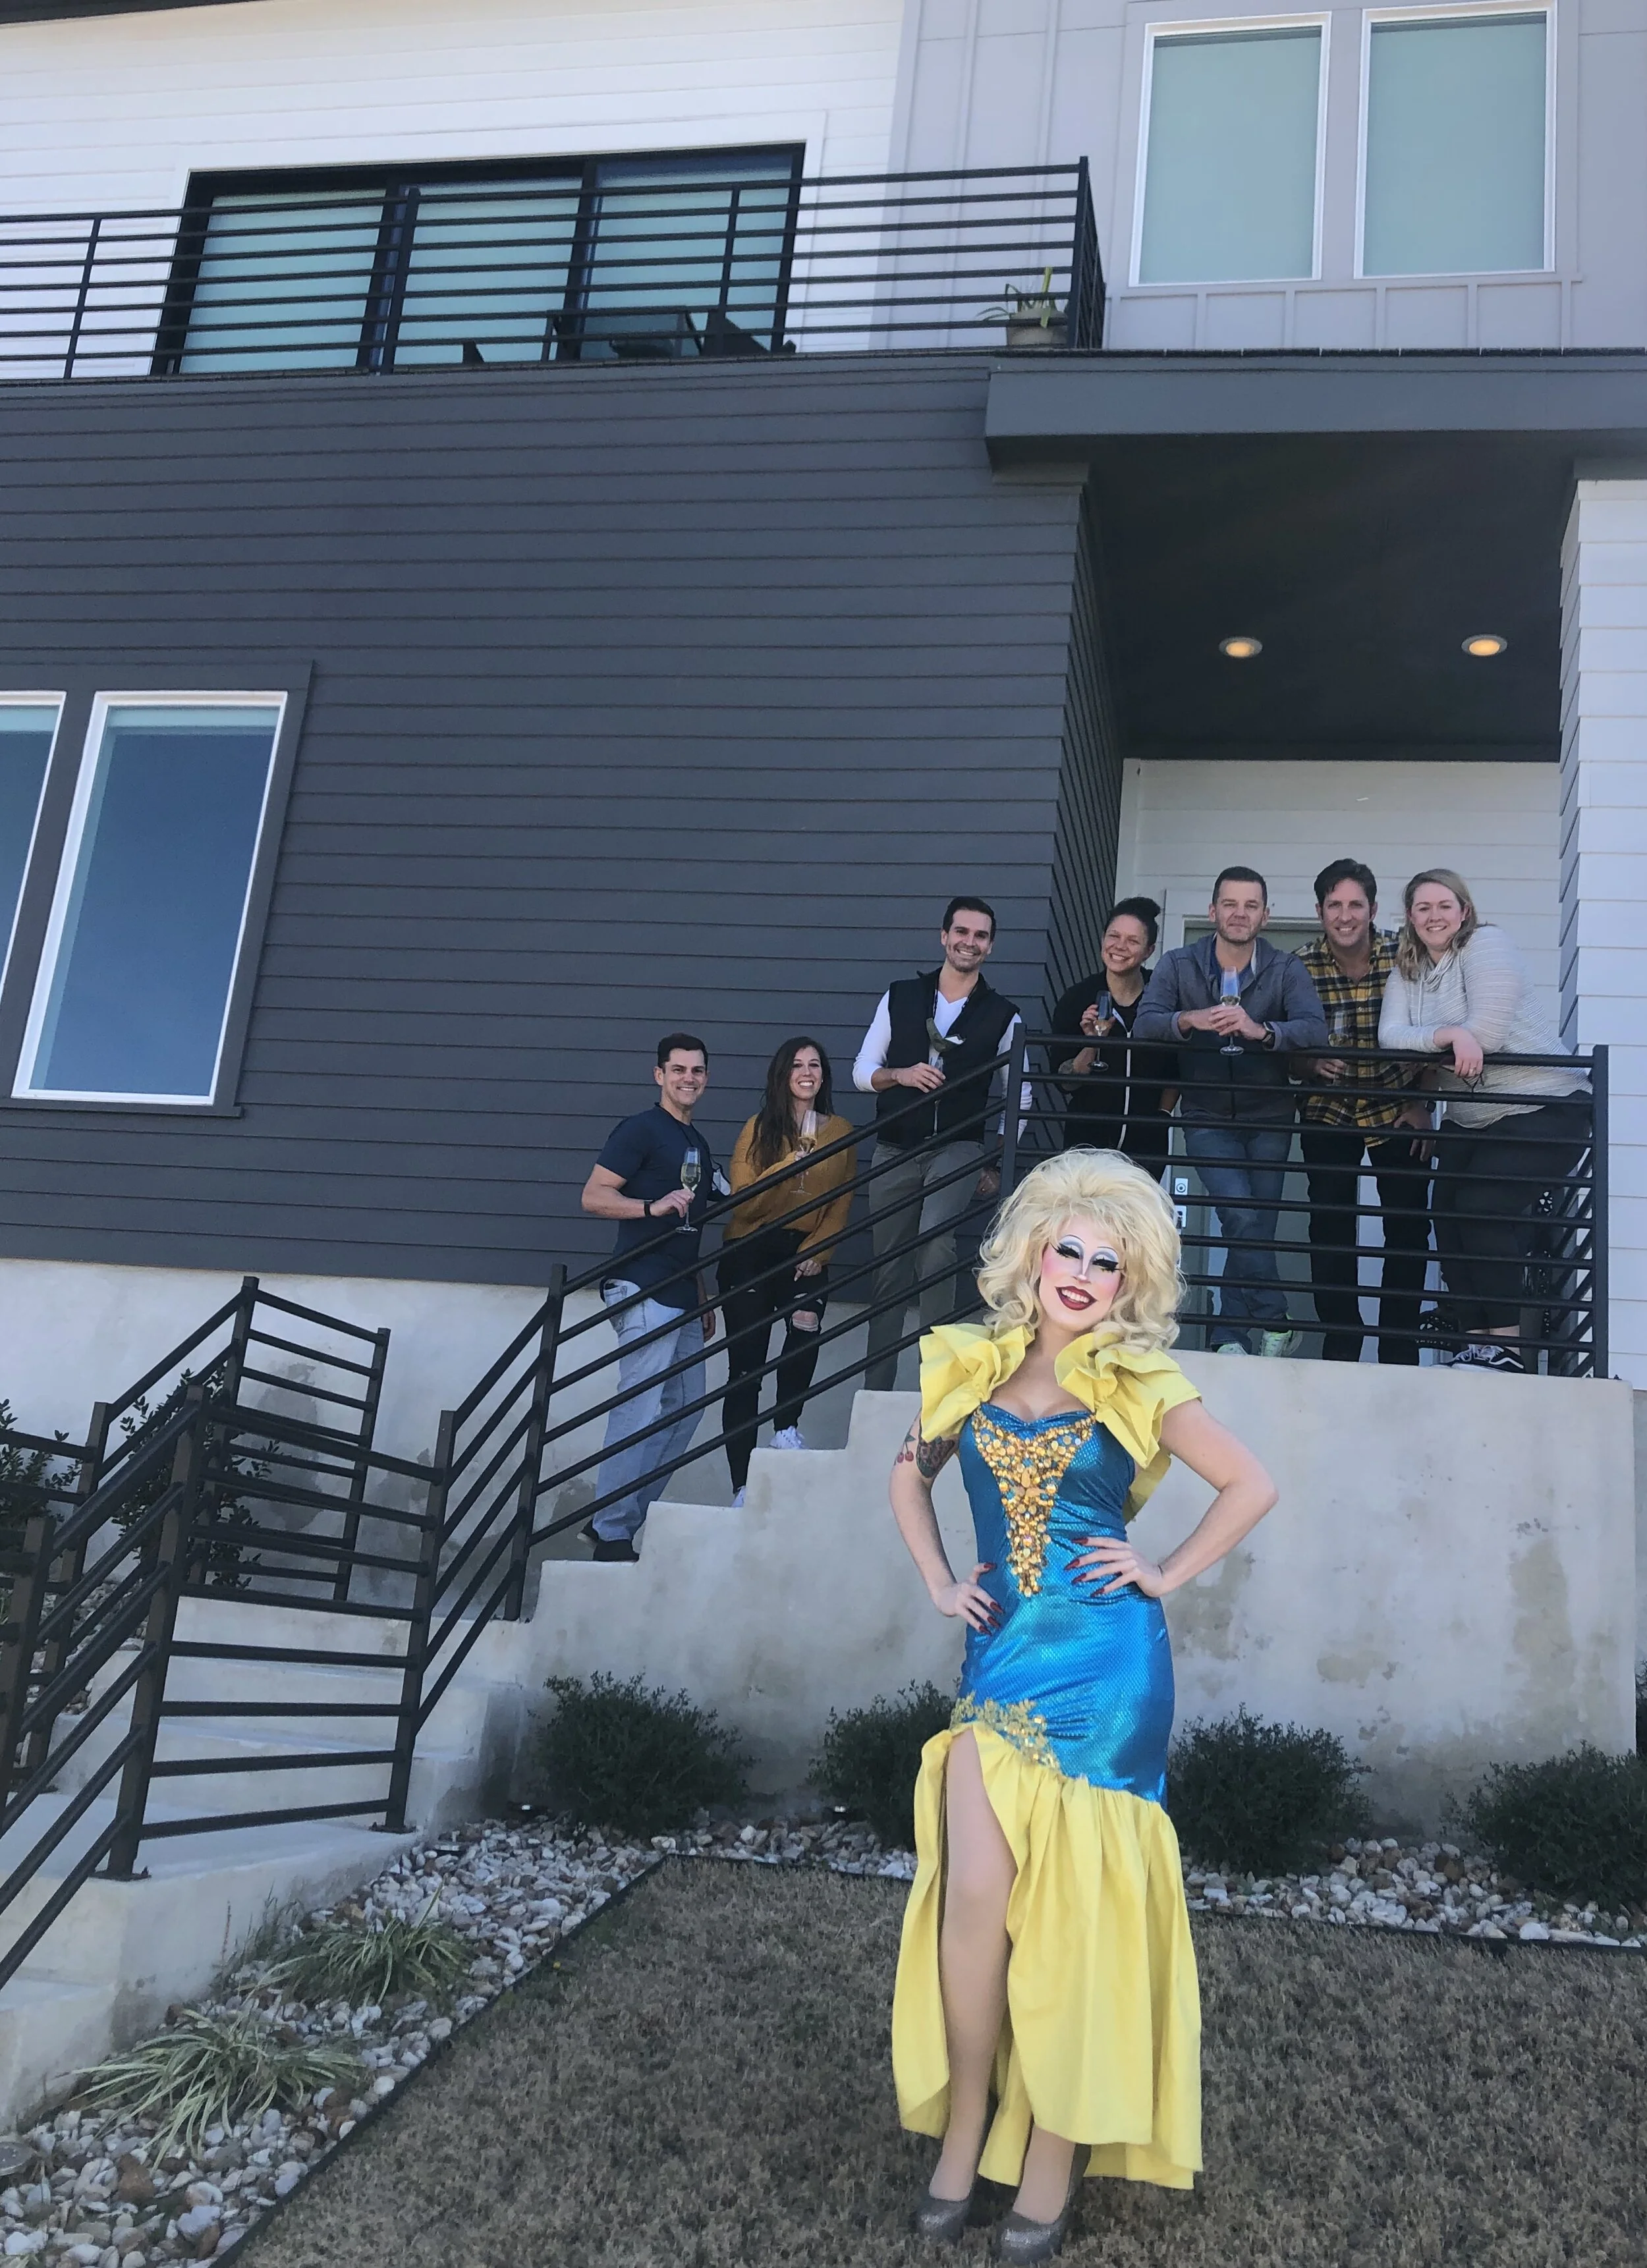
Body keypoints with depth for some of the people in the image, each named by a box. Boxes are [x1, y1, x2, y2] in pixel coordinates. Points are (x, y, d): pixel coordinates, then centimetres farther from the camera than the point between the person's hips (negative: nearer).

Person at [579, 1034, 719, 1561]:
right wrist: (653, 1207, -26)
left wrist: (703, 1298, 24)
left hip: (681, 1295, 9)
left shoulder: (697, 1143, 21)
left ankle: (633, 1515, 16)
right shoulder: (640, 1130, -4)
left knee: (686, 1406, 9)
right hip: (642, 1289, -9)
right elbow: (593, 1196, -12)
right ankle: (611, 1531, -7)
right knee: (641, 1408, -12)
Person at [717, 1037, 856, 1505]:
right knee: (745, 1369, -3)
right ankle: (742, 1487, 3)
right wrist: (789, 1165, -21)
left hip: (806, 1254, 2)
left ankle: (787, 1427, -8)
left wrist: (815, 1252, -7)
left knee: (806, 1328, -29)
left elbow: (841, 1204, 6)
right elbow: (743, 1201, -9)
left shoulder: (841, 1132, 6)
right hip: (750, 1254, -2)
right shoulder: (760, 1129, -1)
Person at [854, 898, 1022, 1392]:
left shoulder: (1003, 1016, 4)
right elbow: (862, 1072, 8)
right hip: (894, 1151, 3)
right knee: (887, 1271, 8)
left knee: (934, 1246, -29)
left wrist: (997, 1165, 0)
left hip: (958, 1150, -2)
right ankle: (876, 1386, 18)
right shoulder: (900, 997, 7)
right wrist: (900, 1075, -12)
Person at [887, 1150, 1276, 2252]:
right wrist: (938, 1581, 11)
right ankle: (965, 2126, 16)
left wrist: (1166, 1575, 0)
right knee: (974, 1892, -4)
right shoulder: (973, 1368, 6)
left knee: (1073, 1903, 2)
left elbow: (1254, 1485, 5)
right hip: (1001, 1653, 3)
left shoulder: (1138, 1387, -2)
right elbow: (912, 1471, 21)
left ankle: (1057, 2150, 17)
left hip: (1104, 1662, -2)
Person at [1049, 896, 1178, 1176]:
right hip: (1088, 1138, -1)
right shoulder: (1078, 998, -6)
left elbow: (1177, 1068, 12)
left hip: (1146, 1141, 1)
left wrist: (1163, 1114, 7)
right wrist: (1093, 1043, -20)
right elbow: (1065, 1083, -6)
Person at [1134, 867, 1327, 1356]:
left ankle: (1230, 1337, 13)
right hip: (1208, 1118, -1)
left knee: (1254, 1227, -1)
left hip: (1268, 1119, 1)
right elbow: (1143, 1024, -15)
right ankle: (1274, 1324, -4)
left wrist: (1261, 1030, -40)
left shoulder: (1286, 969, -5)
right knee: (1241, 1215, -18)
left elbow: (1315, 1030, -20)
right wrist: (1190, 1019, -35)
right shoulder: (1178, 965, -2)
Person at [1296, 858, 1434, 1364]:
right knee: (1330, 1228, 0)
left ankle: (1399, 1350, 10)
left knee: (1409, 1227, -1)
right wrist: (1310, 1064, -25)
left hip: (1395, 1111, 0)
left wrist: (1420, 1105, -8)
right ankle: (1339, 1346, 11)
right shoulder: (1301, 967, -10)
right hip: (1327, 1112, 0)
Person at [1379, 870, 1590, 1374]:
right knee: (1449, 1219, 1)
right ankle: (1477, 1344, 9)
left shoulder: (1487, 945, -11)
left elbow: (1486, 1032, -22)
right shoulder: (1407, 970, 8)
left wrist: (1424, 1042, -8)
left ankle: (1506, 1345, -11)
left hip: (1544, 1109, -8)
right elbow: (1389, 1035, -10)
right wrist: (1449, 1036, -27)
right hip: (1471, 1119, 8)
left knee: (1484, 1206, -20)